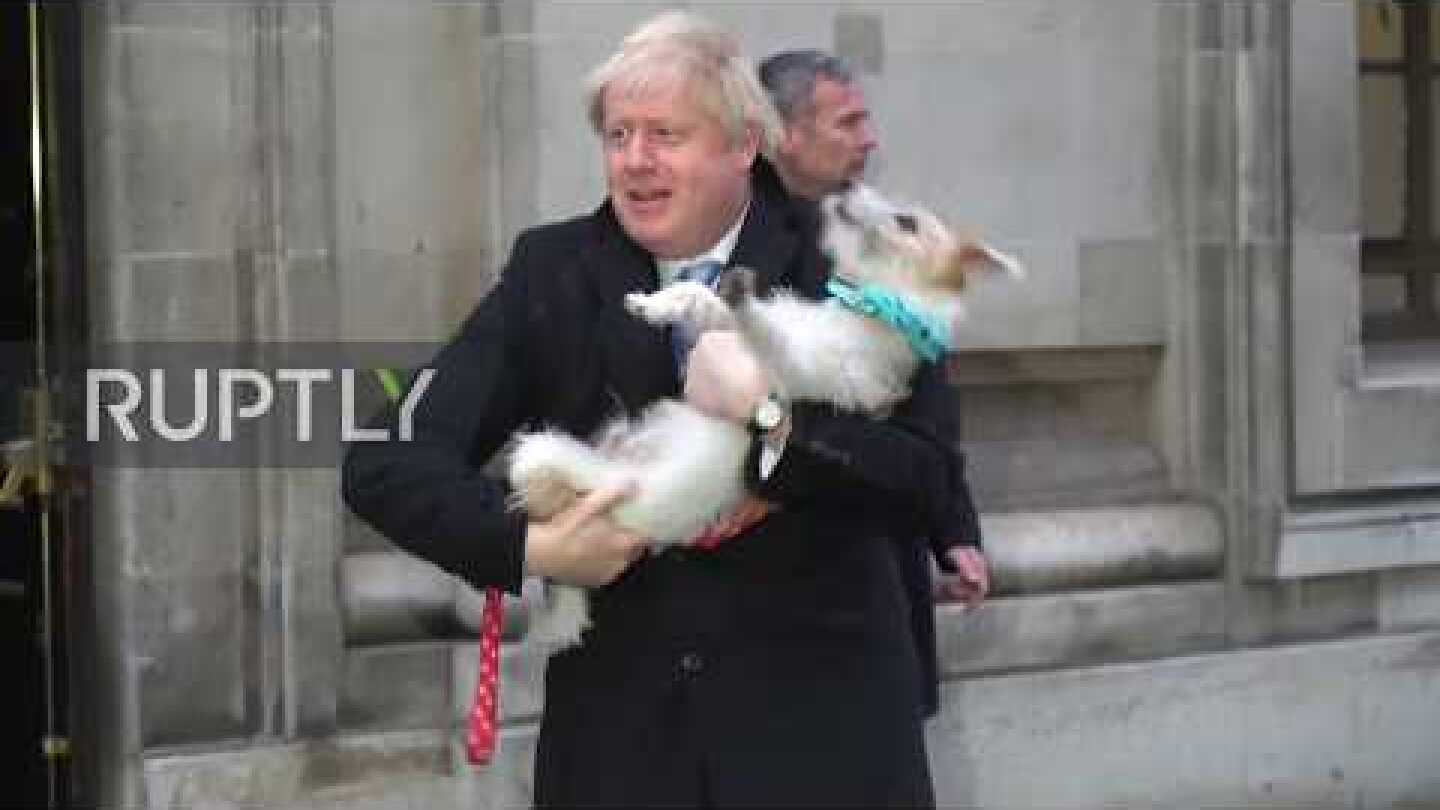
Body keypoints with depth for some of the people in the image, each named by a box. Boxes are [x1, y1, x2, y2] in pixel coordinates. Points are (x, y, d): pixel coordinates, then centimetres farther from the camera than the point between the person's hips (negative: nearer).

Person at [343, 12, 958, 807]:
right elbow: (383, 463, -4)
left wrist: (775, 426, -26)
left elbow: (930, 485, -12)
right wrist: (530, 546, -18)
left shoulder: (842, 263, -4)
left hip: (819, 719, -1)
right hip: (616, 723, 1)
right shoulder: (551, 273, 0)